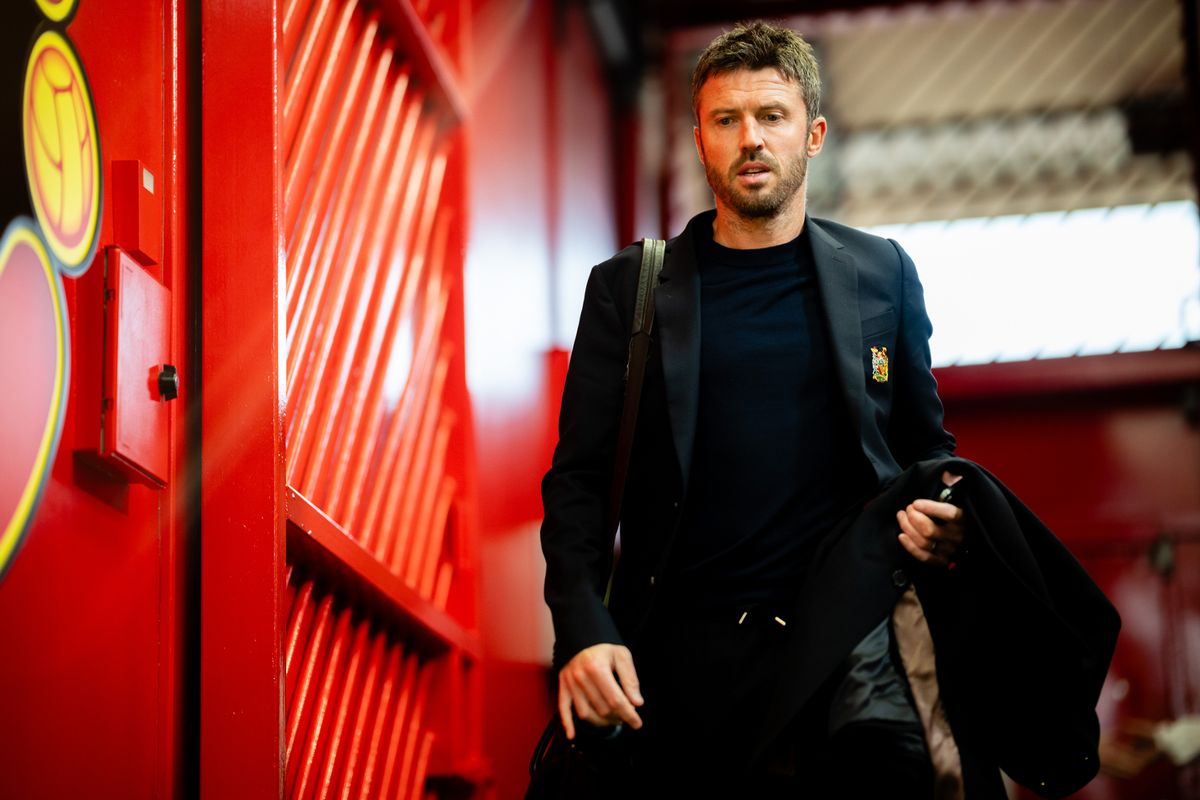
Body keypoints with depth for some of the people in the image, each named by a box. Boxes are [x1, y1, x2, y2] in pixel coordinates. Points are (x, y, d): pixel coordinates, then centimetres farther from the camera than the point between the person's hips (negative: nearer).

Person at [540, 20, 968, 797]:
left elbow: (924, 445, 18)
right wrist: (584, 631, -10)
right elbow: (579, 478, 5)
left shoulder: (881, 274, 10)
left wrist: (942, 518, -6)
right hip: (678, 658, 0)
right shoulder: (628, 288, 8)